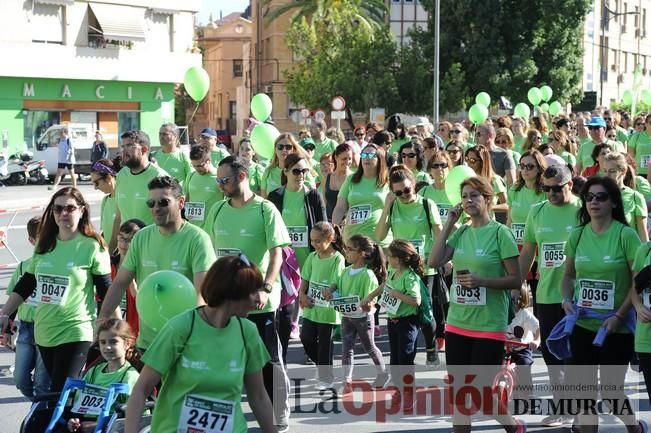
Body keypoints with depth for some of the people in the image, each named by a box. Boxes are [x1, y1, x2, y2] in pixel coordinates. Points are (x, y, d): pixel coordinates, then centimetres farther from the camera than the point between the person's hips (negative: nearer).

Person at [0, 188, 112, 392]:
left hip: (76, 334, -6)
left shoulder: (92, 247, -8)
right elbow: (25, 285, 15)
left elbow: (107, 294, -7)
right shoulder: (44, 245, 7)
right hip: (44, 332, 6)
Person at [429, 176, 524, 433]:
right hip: (457, 324, 5)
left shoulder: (500, 233, -8)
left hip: (489, 327, -5)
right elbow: (434, 261, -4)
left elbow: (515, 280, -8)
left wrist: (481, 280, -22)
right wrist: (449, 223, -2)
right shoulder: (460, 233, 8)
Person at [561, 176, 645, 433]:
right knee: (585, 390, 7)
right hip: (582, 326, 4)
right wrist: (567, 300, -4)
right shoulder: (578, 235, 3)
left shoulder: (625, 235, -10)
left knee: (611, 390, 2)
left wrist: (619, 316, -17)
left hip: (617, 329, -4)